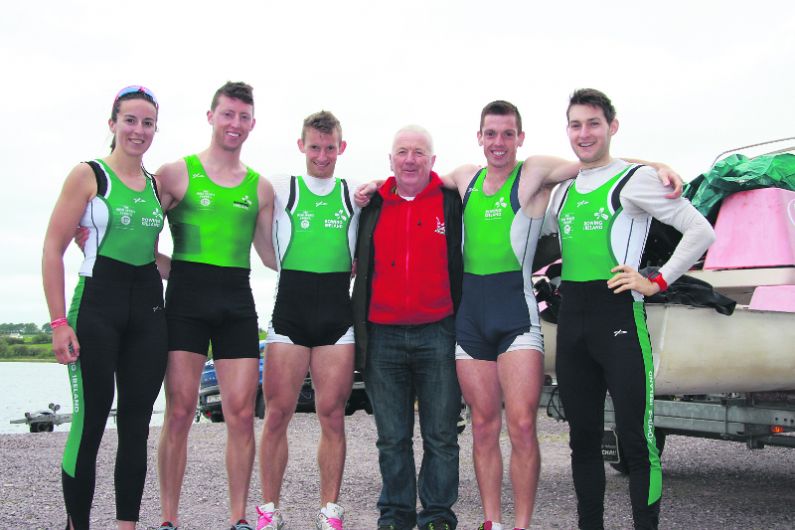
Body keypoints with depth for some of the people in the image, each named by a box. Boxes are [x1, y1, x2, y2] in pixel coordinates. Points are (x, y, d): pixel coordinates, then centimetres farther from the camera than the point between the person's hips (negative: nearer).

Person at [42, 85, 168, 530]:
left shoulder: (156, 184, 13)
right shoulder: (88, 176, -2)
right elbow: (53, 249, -6)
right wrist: (59, 322, -11)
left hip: (147, 308, 5)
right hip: (97, 303, -5)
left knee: (137, 423, 6)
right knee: (91, 420, -4)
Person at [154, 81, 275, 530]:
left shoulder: (260, 187, 15)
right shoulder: (178, 173, 6)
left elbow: (271, 254, 18)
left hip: (238, 301, 3)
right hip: (187, 297, -3)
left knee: (242, 413, 0)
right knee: (180, 411, -4)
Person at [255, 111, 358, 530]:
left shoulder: (356, 195, 11)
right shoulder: (281, 190, 6)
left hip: (338, 315, 2)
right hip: (290, 311, -1)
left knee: (332, 416, 3)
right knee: (277, 413, -2)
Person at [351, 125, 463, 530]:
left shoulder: (452, 202, 2)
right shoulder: (373, 206, 10)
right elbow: (359, 264, 20)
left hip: (437, 334, -2)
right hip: (382, 336, 3)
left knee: (440, 435, 4)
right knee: (392, 438, 10)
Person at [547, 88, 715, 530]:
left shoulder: (634, 179, -2)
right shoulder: (563, 191, 16)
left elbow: (701, 232, -6)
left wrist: (657, 283, -9)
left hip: (619, 318, -6)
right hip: (571, 323, 6)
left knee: (635, 440, -5)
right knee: (583, 439, 12)